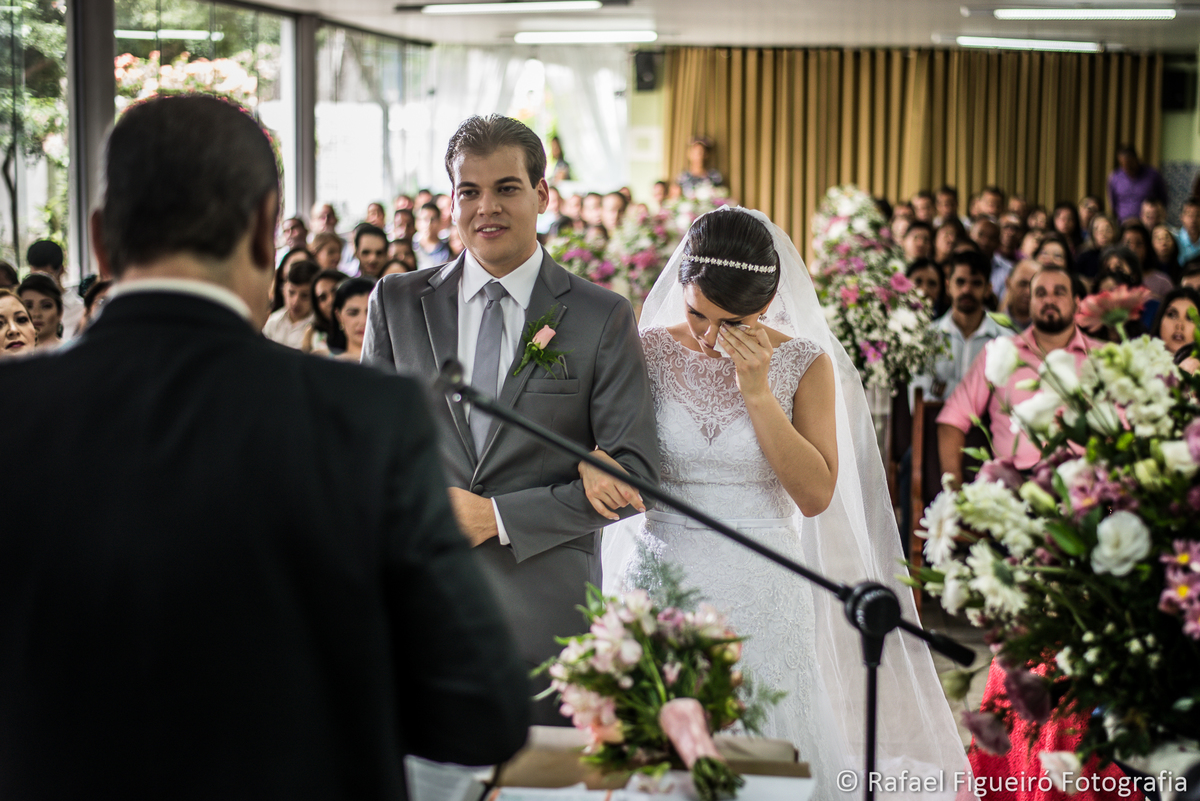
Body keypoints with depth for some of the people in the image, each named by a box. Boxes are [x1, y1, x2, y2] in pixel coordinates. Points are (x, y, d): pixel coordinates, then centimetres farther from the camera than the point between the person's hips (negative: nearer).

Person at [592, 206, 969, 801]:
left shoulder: (806, 365, -3)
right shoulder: (646, 352, 0)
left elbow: (816, 495, -10)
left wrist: (757, 391, -16)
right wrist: (589, 461, -21)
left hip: (761, 594, -1)